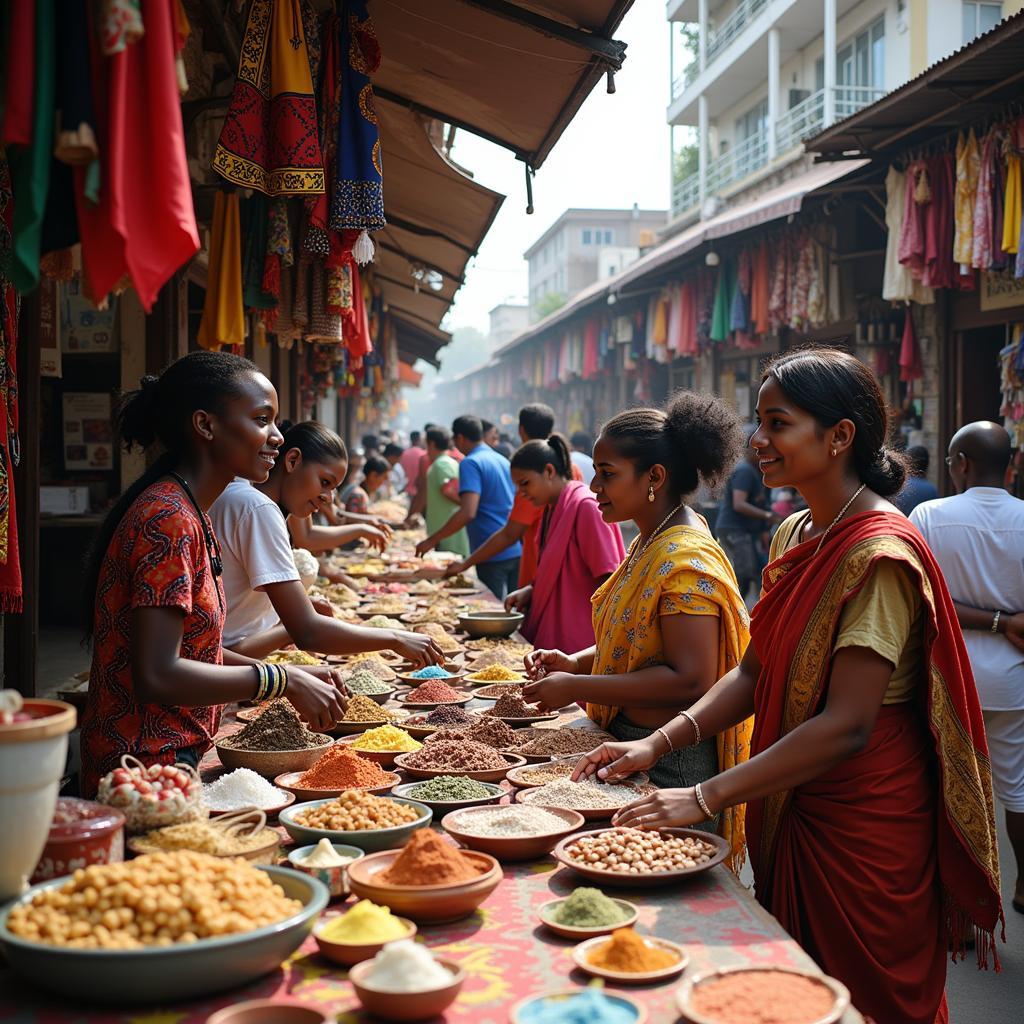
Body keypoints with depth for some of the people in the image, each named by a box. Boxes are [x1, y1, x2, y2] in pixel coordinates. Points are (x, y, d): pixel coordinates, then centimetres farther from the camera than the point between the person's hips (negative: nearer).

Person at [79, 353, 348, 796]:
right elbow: (157, 675, -25)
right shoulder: (169, 519, -19)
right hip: (148, 770, -10)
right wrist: (283, 680, -17)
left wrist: (295, 675, 6)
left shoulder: (184, 512, 11)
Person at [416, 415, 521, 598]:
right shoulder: (503, 461, 14)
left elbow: (468, 513, -22)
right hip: (516, 550, 7)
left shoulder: (470, 463, -10)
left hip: (492, 555, -7)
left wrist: (432, 541, -17)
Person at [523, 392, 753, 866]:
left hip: (671, 763, -10)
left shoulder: (686, 561, -21)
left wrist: (576, 688, -23)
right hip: (630, 743, 10)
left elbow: (690, 680, -27)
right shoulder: (651, 544, 10)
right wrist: (575, 661, 5)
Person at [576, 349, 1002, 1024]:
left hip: (864, 824, -8)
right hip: (790, 810, 8)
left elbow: (847, 725, -27)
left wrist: (706, 798, -26)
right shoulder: (795, 536, 5)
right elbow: (756, 671, 7)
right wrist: (659, 745, -5)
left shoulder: (879, 555, -22)